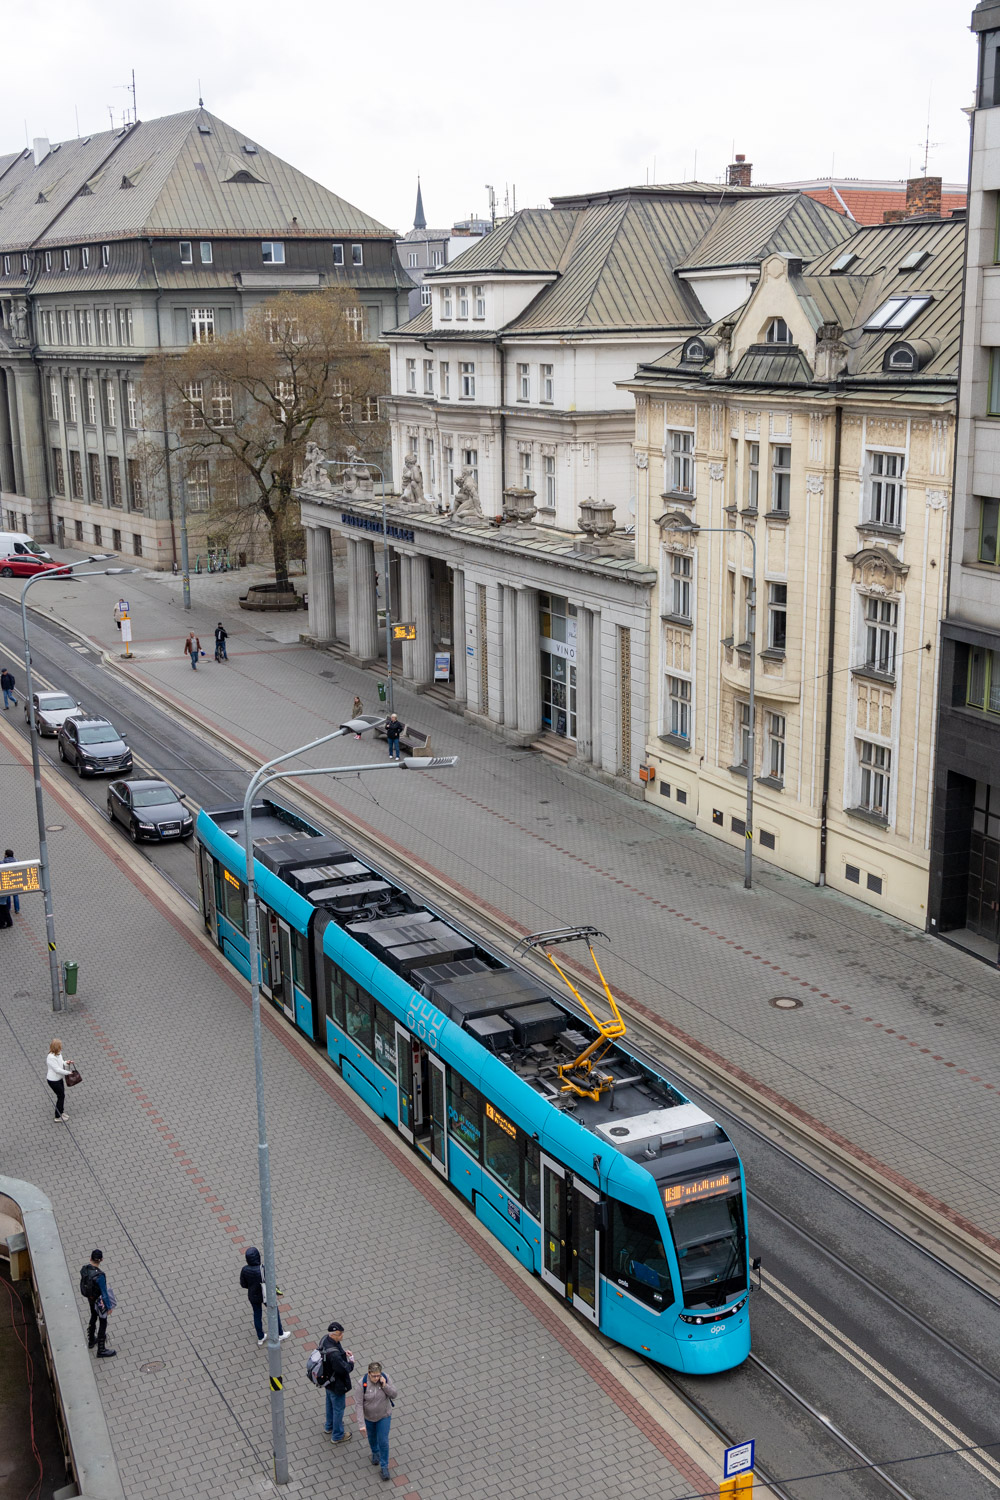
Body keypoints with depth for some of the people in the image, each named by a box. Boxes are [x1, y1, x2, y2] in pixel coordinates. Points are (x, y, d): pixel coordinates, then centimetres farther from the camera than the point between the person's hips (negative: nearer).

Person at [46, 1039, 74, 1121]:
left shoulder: (59, 1054, -4)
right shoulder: (51, 1057, -32)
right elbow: (57, 1070, -28)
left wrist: (66, 1062, -8)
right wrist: (68, 1072, -19)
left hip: (59, 1078, 8)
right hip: (53, 1081, -8)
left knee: (62, 1095, 21)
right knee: (61, 1096, 4)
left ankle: (61, 1112, 42)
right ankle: (58, 1117, 20)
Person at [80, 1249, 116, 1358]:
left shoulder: (84, 1269, -17)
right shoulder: (99, 1276, -39)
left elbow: (82, 1283, 2)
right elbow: (104, 1293, -28)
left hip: (90, 1297, 7)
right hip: (99, 1301, -7)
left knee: (94, 1317, 30)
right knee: (103, 1323, 10)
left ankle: (91, 1341, 49)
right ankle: (101, 1350, 23)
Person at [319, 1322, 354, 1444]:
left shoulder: (326, 1340, -14)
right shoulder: (334, 1354, -42)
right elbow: (344, 1369, -32)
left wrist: (343, 1352, -5)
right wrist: (351, 1362, -14)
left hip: (328, 1380, 9)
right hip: (337, 1385, -9)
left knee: (330, 1403, 31)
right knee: (338, 1408, 15)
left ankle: (329, 1426, 55)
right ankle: (337, 1435, 36)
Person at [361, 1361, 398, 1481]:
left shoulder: (385, 1378, -22)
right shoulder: (363, 1383, -29)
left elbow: (394, 1395, -14)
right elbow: (360, 1404, -21)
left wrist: (385, 1385, -32)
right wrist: (362, 1424, -21)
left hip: (384, 1415, 0)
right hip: (369, 1417, 0)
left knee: (383, 1441, 5)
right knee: (372, 1437, 26)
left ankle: (384, 1466, 26)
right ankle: (375, 1452, 57)